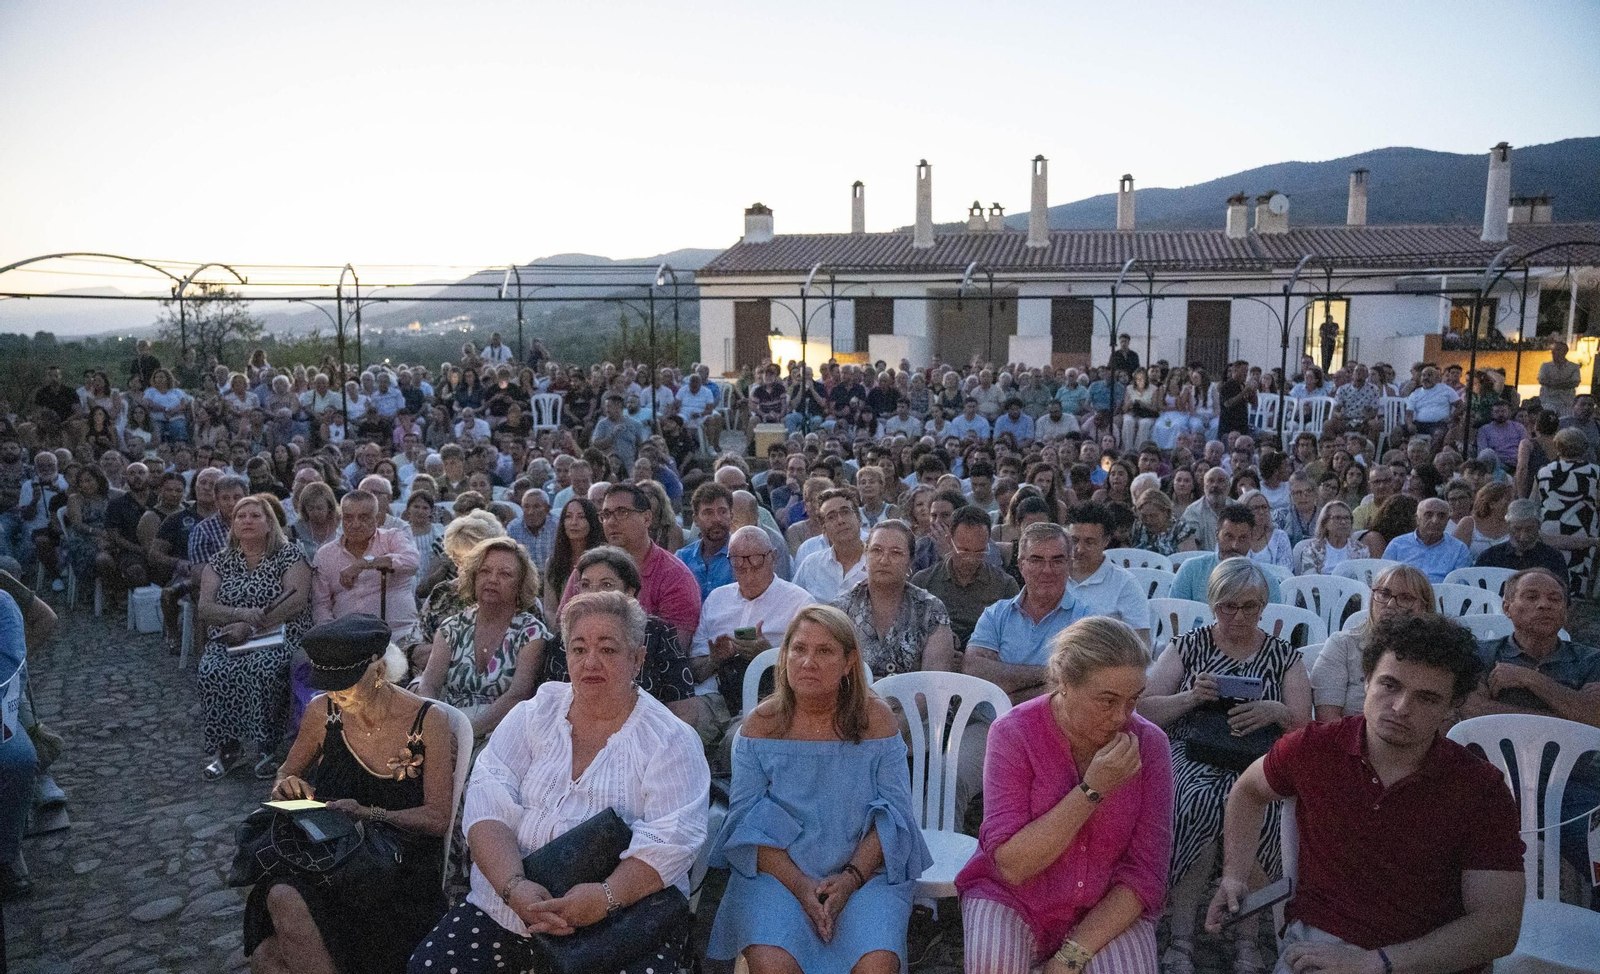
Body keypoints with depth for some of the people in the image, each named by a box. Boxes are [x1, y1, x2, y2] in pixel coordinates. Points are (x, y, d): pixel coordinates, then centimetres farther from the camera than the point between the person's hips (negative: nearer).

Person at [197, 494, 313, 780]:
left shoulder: (289, 556, 3)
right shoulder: (219, 562, 14)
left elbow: (295, 601, -10)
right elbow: (204, 609, 5)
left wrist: (250, 627, -16)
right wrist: (241, 614, -15)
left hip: (279, 638, -3)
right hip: (227, 641, 3)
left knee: (263, 669, -35)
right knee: (212, 671, -28)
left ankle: (269, 746, -17)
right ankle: (226, 747, -12)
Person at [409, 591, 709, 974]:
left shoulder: (670, 740, -2)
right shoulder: (532, 716, 7)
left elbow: (671, 841, -12)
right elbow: (487, 808, -4)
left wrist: (607, 896, -28)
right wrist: (514, 886, -20)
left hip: (625, 917, -2)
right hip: (504, 907, 3)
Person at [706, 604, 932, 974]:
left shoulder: (876, 719, 1)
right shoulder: (760, 726, 1)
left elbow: (893, 814, -2)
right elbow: (749, 823, -3)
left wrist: (851, 877, -16)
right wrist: (800, 885, -16)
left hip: (864, 869, 0)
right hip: (777, 870, 0)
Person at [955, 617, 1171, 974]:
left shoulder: (1149, 744, -10)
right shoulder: (1014, 733, -15)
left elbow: (1145, 874, -8)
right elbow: (1010, 865, -20)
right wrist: (1092, 790, -27)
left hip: (1110, 909, 2)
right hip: (1014, 901, -2)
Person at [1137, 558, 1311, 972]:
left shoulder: (1284, 655, 16)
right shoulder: (1188, 646, 14)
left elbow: (1304, 725, 8)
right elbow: (1146, 711, 7)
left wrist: (1275, 712, -14)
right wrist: (1192, 697, -11)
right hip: (1191, 752, 0)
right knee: (1198, 800, -34)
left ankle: (1247, 937, -19)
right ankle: (1181, 938, -24)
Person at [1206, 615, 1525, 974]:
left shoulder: (1482, 790, -4)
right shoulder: (1313, 748, 0)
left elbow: (1499, 926, -9)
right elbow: (1248, 791, 22)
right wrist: (1235, 875, 10)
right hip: (1318, 940, -1)